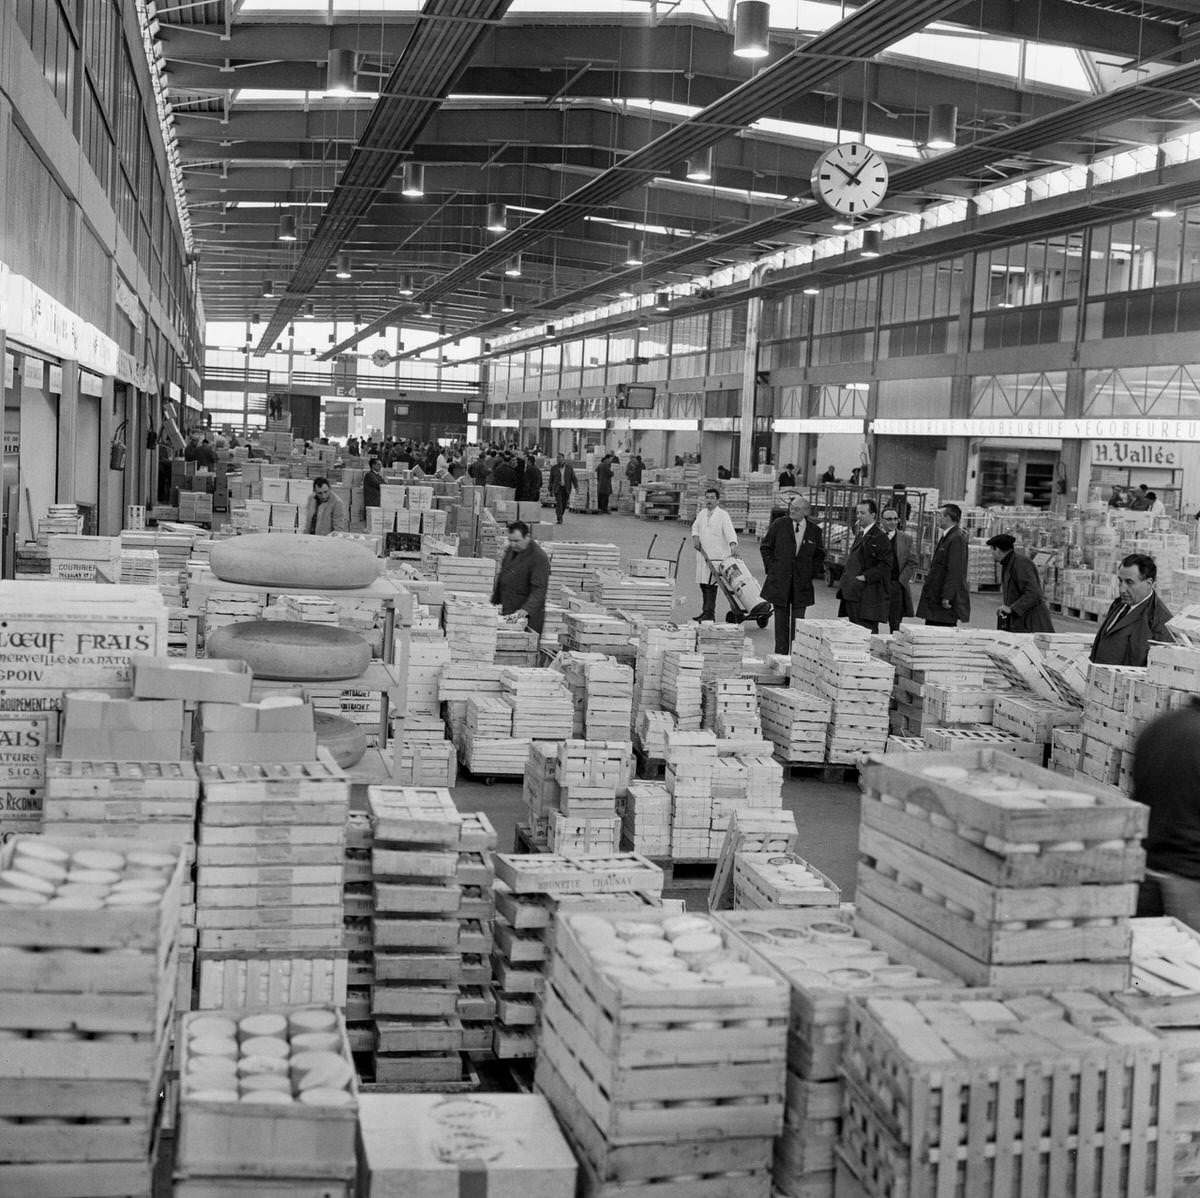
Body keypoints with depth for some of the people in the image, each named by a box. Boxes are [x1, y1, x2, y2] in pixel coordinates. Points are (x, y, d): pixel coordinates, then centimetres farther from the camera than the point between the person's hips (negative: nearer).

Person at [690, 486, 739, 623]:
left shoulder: (723, 515, -8)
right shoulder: (702, 513, 13)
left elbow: (729, 531, -20)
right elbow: (695, 526, 25)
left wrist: (733, 545, -37)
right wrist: (695, 537, 4)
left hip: (717, 555, -7)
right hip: (703, 554, 7)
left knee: (711, 584, -11)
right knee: (703, 583, 12)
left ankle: (709, 614, -10)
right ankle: (706, 611, 23)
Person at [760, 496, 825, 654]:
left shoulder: (815, 531, 1)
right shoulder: (779, 524, -1)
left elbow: (819, 555, 15)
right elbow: (765, 547, 8)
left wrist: (812, 572, 4)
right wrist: (771, 568, 0)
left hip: (802, 583, 0)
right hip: (780, 581, 0)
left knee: (798, 622, 0)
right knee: (781, 620, 5)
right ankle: (780, 654, 12)